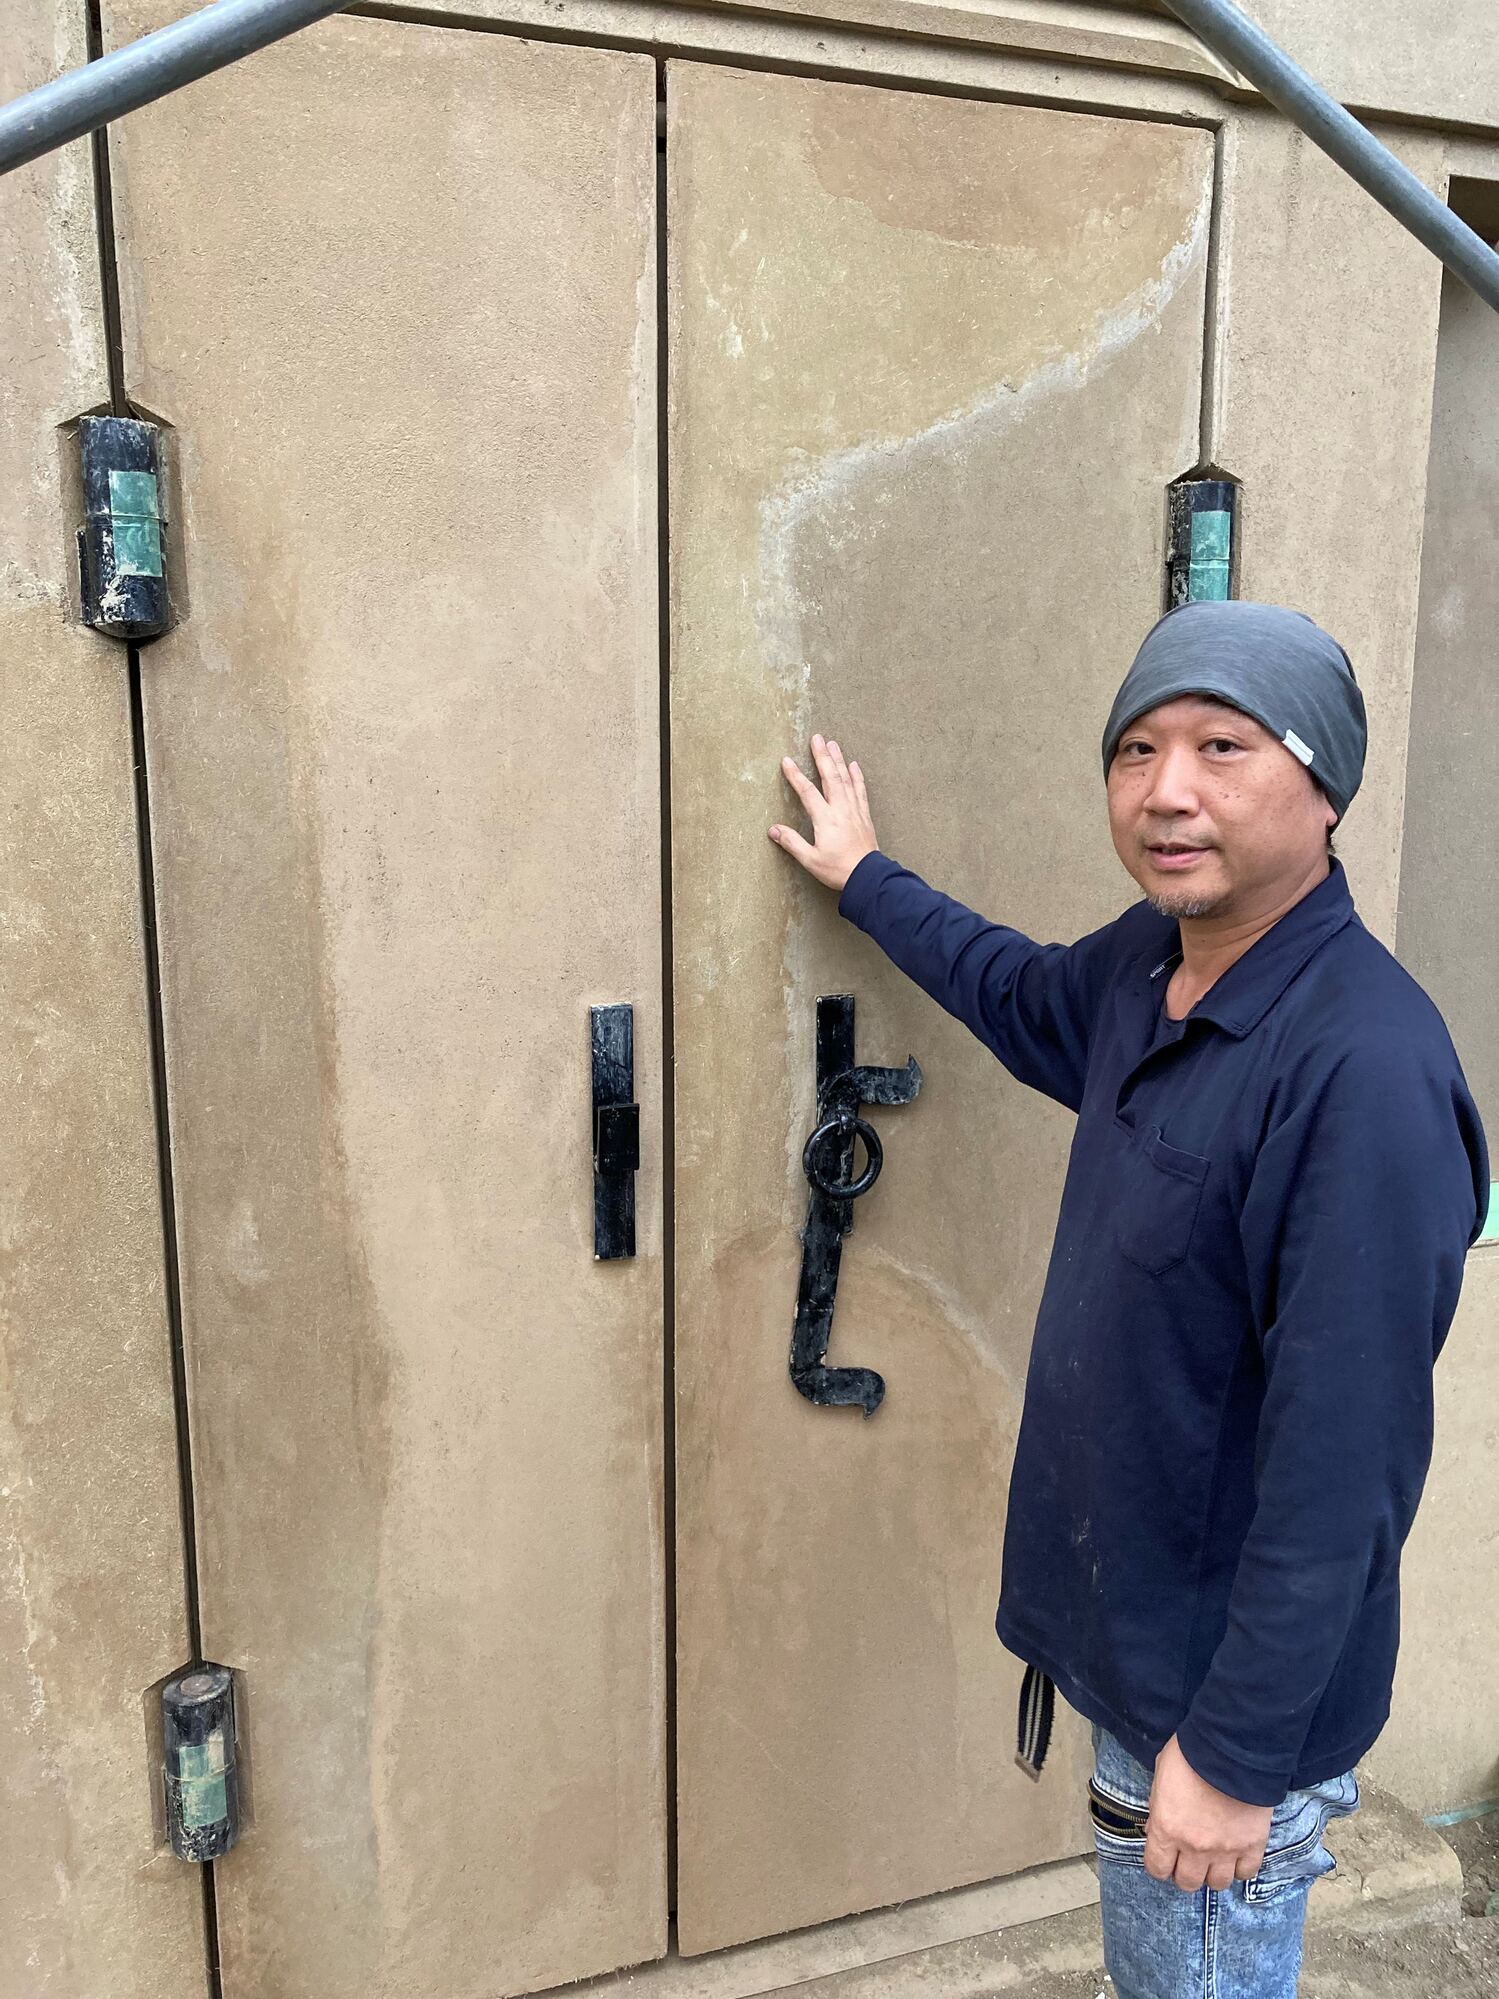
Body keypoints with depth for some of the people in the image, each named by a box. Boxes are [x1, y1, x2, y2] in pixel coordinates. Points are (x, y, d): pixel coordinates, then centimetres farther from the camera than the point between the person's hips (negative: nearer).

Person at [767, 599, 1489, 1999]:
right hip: (1126, 1628, 8)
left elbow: (1343, 1456, -28)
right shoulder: (1149, 965, -3)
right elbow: (1021, 994, 21)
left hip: (1227, 1686, -8)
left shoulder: (1364, 1068, -30)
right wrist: (865, 880, 31)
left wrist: (1237, 1751, -21)